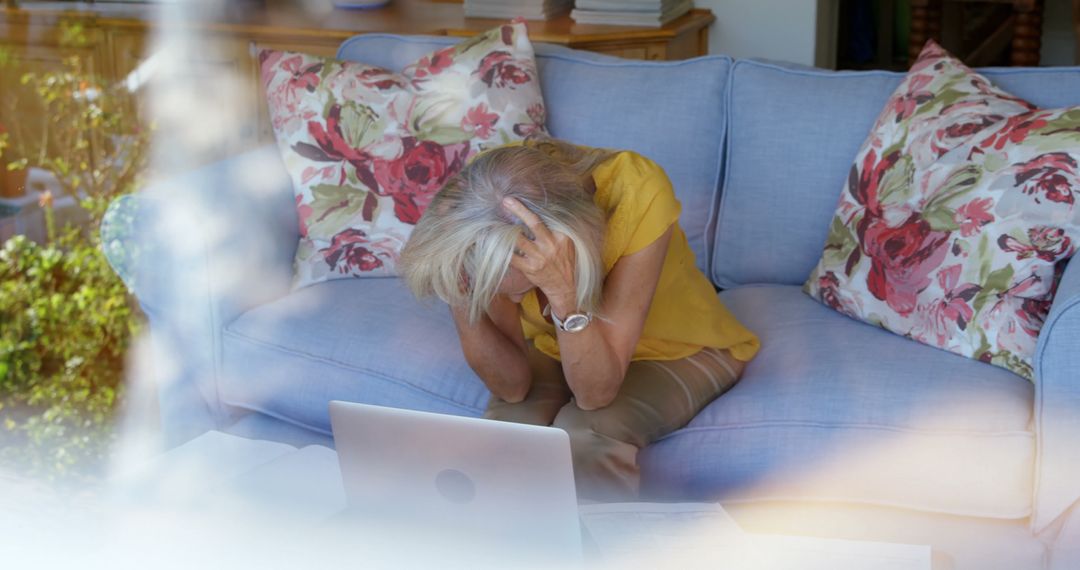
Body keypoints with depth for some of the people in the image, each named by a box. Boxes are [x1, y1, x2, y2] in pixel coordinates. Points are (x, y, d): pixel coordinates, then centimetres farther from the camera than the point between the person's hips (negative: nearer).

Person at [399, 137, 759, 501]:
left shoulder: (640, 197, -35)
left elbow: (596, 395, -33)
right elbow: (512, 385, -20)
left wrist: (564, 295, -48)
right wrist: (460, 304, -36)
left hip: (677, 349, -2)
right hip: (555, 348, 3)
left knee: (584, 435, -30)